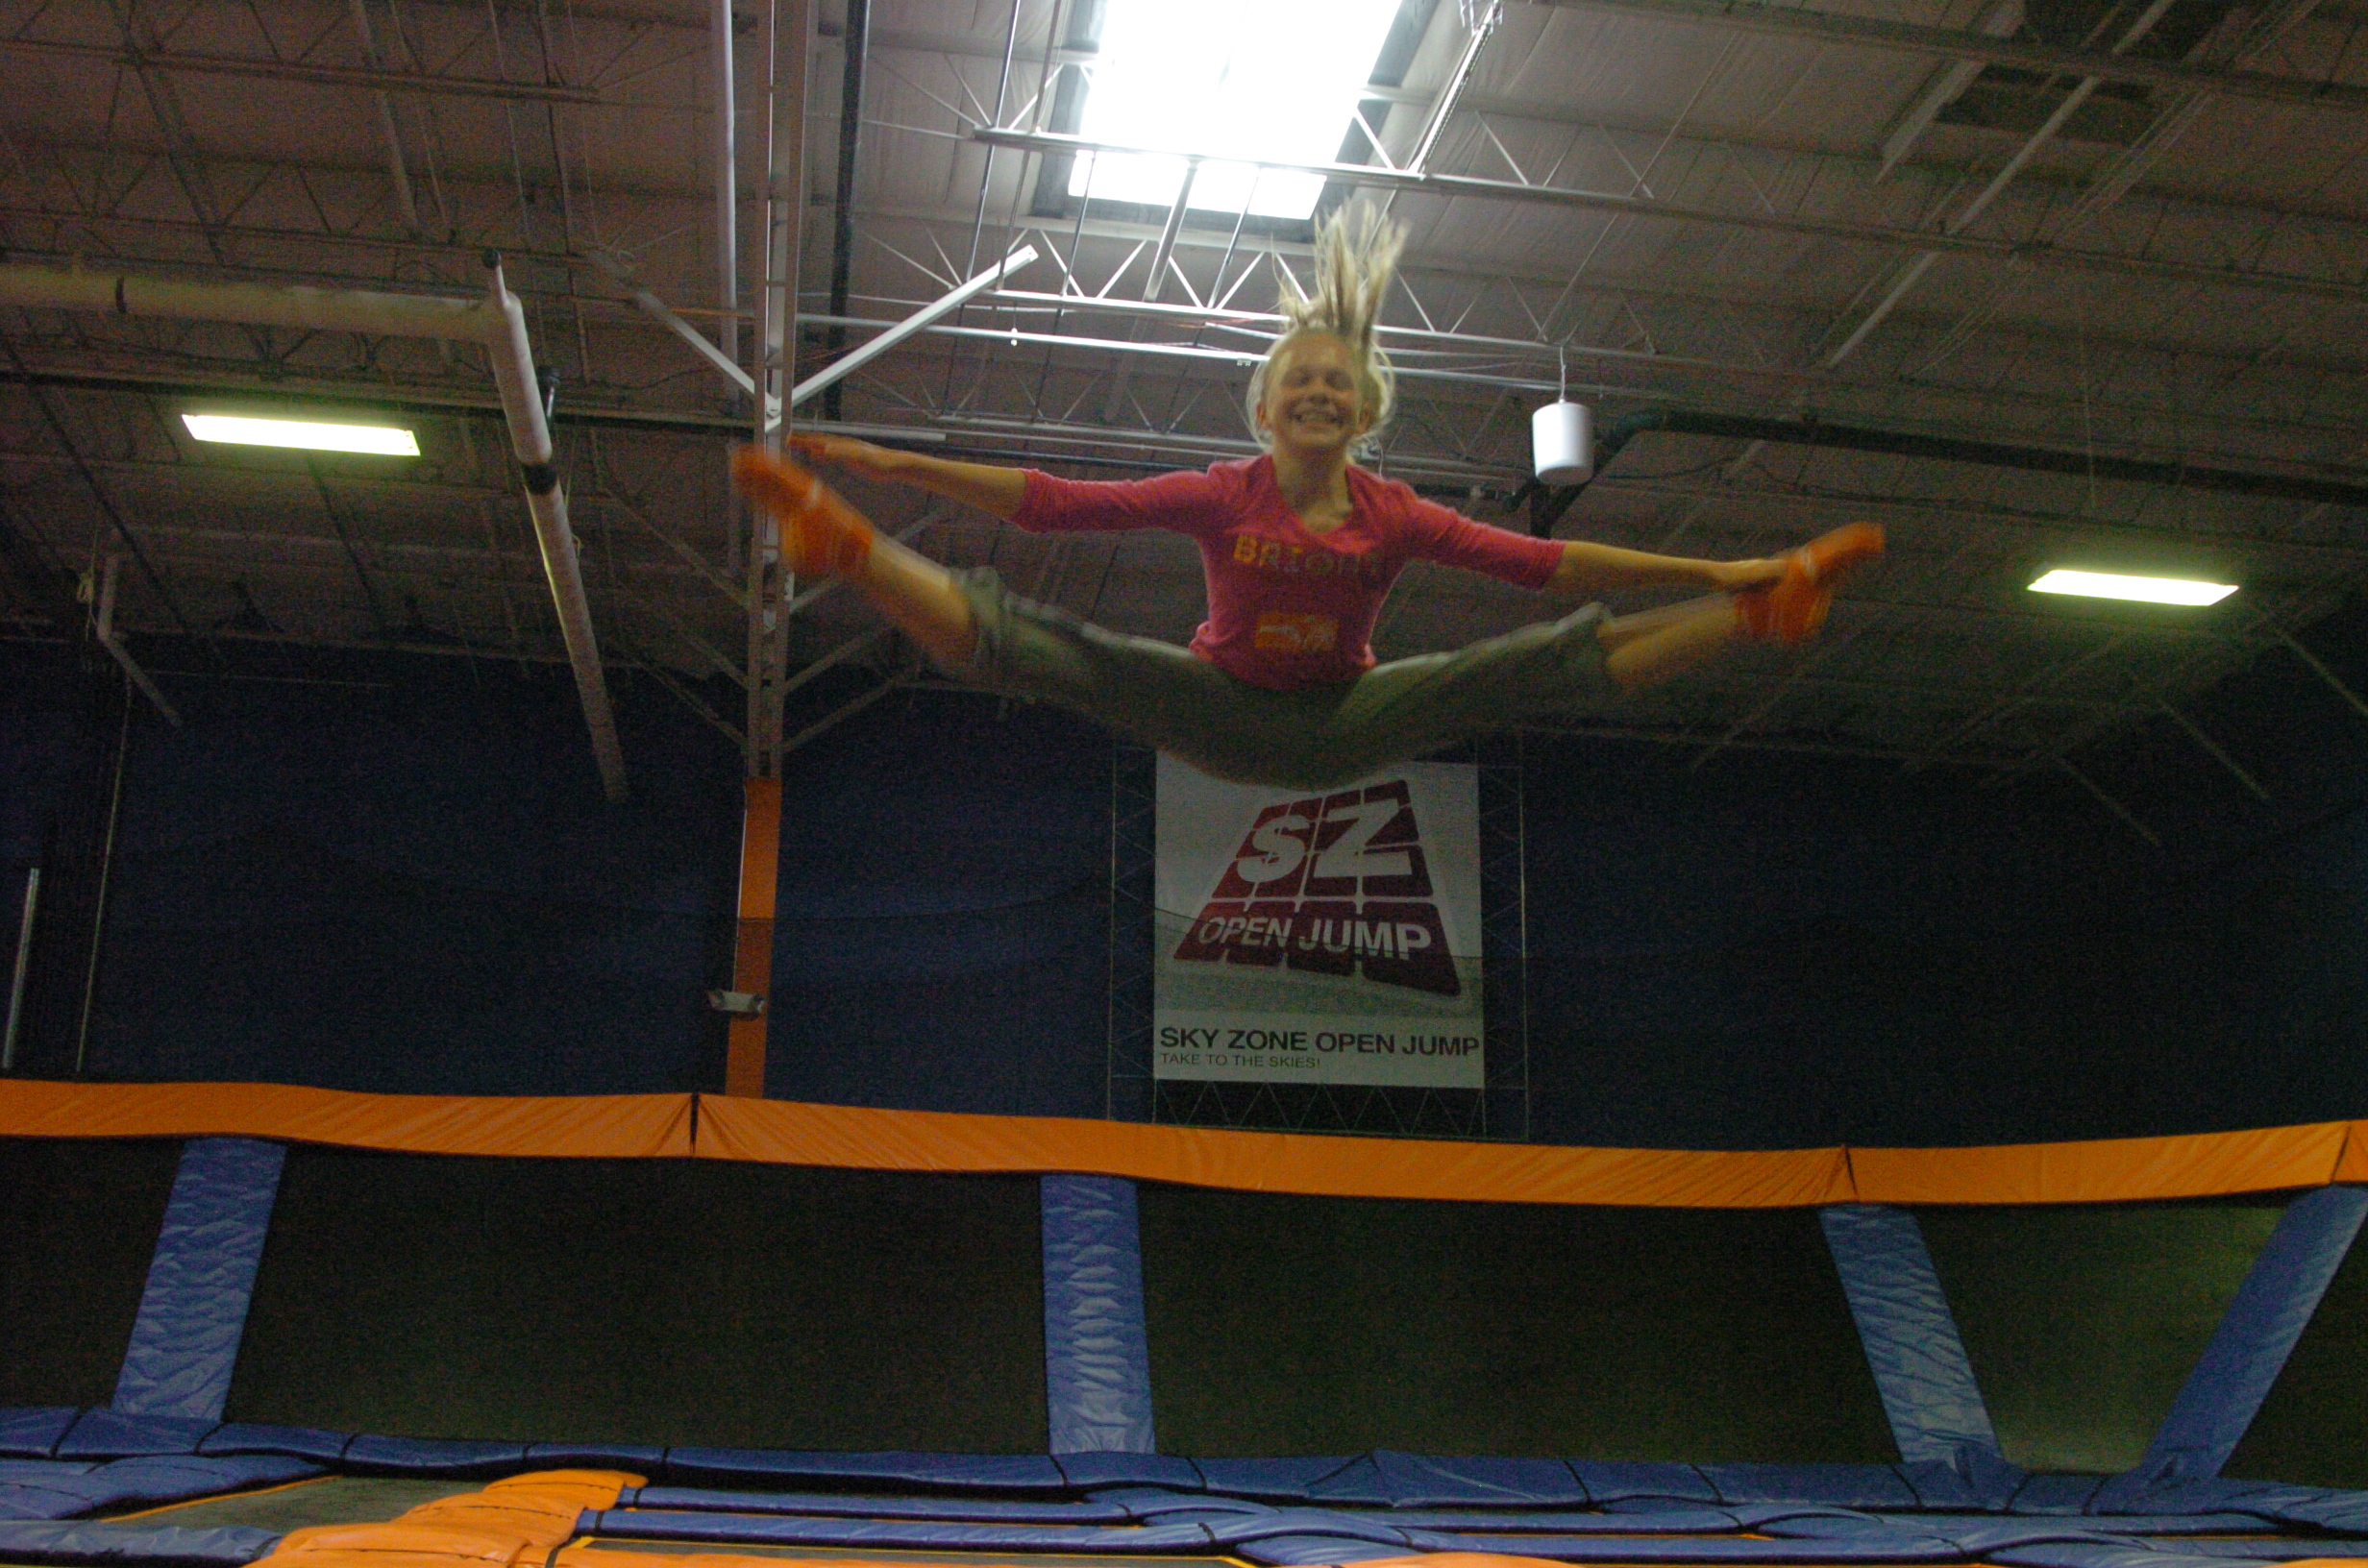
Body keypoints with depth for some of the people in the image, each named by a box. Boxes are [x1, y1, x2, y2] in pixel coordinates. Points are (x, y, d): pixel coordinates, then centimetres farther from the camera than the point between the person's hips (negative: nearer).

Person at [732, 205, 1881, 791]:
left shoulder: (1395, 516, -11)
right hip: (1224, 716, -1)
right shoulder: (1221, 497, -14)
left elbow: (1537, 559, -12)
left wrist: (1705, 570, -15)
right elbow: (1060, 504, -18)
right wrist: (898, 466, -23)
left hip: (1345, 727, 2)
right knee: (1035, 647, -24)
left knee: (1551, 662, -9)